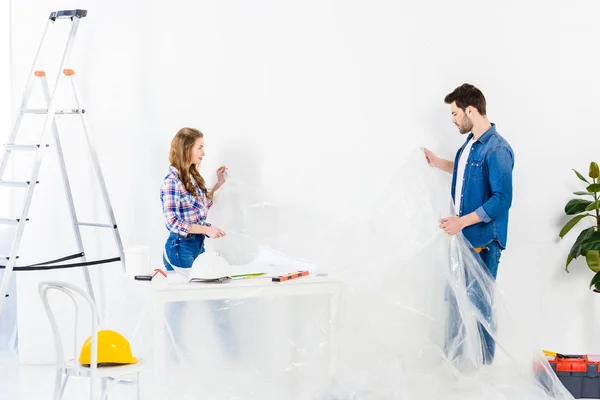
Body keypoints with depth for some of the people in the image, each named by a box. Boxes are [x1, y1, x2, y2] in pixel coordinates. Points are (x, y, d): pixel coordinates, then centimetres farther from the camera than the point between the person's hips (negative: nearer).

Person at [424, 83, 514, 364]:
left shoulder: (497, 149, -20)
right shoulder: (470, 143, 9)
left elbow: (502, 199, -24)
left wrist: (462, 222, -23)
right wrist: (438, 163, 21)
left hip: (483, 241, -9)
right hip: (462, 236, 9)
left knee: (478, 304, 0)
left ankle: (484, 365, 13)